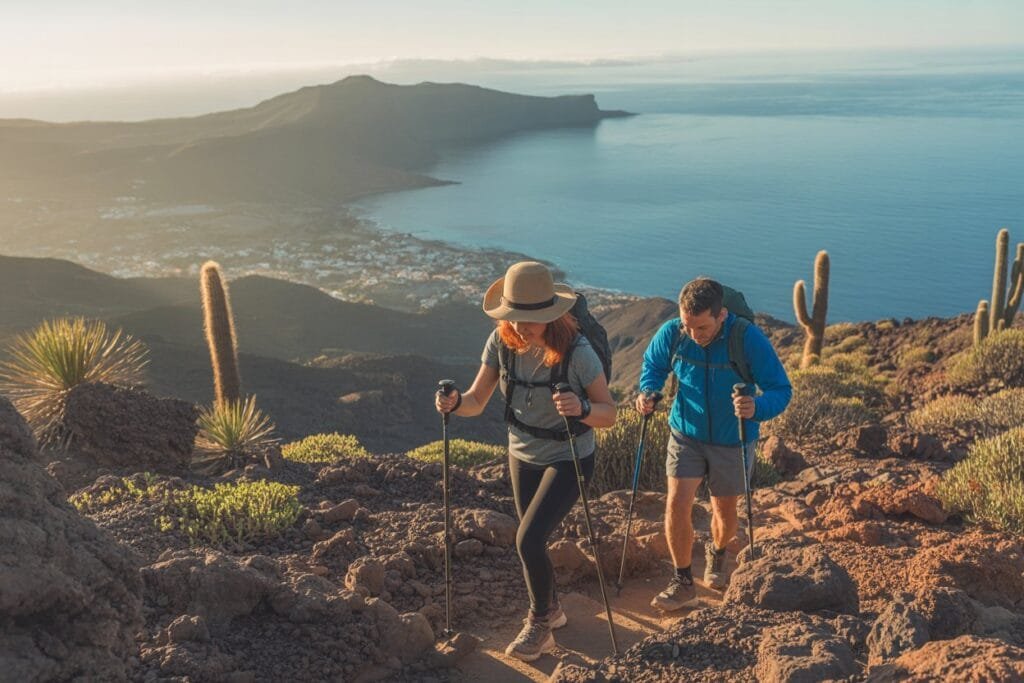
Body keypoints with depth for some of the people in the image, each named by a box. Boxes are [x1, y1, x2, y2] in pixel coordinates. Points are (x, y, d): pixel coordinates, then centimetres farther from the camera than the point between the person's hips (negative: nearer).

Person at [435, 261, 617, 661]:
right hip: (522, 455, 5)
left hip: (568, 460, -5)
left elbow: (609, 414, -21)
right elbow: (477, 401, -9)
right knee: (533, 541, 17)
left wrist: (582, 409, -43)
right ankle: (549, 610, 44)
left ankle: (539, 623, 11)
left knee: (528, 539, -15)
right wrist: (455, 403, -31)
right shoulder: (501, 342, -14)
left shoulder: (576, 351, -26)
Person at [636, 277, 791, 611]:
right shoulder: (671, 333, -17)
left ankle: (717, 554, 48)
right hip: (686, 434, 1)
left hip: (733, 441, -1)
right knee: (676, 504, -11)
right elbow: (653, 364, 3)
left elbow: (781, 389, -21)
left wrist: (757, 408, -43)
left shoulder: (749, 339, -25)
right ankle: (683, 583, 8)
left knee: (725, 512, 14)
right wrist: (647, 391, -18)